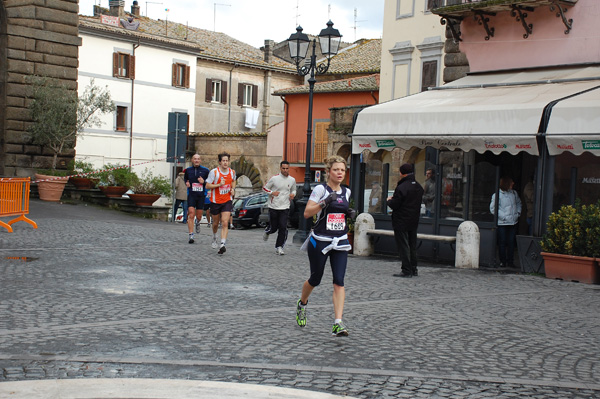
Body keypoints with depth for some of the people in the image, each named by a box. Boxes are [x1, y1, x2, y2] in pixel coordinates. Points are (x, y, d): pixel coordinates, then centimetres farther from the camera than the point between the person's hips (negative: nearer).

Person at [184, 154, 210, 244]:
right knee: (191, 215, -13)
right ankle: (191, 235, -11)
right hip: (191, 195, 0)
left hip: (201, 196, 0)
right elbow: (185, 178, 25)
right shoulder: (188, 170, 7)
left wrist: (204, 182, -12)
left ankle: (197, 223, 46)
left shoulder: (205, 171, 2)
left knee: (199, 216, 7)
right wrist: (186, 183, 2)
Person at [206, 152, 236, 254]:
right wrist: (219, 184, -23)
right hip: (215, 201, -1)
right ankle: (214, 237, 46)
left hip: (227, 201, 1)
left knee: (225, 223, -15)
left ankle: (222, 244, -20)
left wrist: (233, 189, 4)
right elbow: (207, 185, -10)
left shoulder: (232, 172, 0)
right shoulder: (214, 172, -11)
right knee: (216, 223, 15)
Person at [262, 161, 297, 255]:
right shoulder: (274, 178, -5)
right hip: (273, 207, -2)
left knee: (283, 228, -10)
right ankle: (267, 232, 43)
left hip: (285, 208, 2)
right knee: (273, 228, 6)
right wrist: (272, 193, -14)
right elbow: (265, 187, 4)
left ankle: (279, 247, 1)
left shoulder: (292, 180, 5)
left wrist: (293, 194, -1)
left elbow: (293, 190, 23)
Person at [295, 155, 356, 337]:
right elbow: (307, 213, -15)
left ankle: (338, 323, -13)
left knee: (339, 282, -9)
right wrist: (325, 202, -27)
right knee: (315, 279, 11)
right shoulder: (321, 189, -8)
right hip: (319, 241, -4)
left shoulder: (346, 192, 9)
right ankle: (302, 304, 43)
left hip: (340, 242, 4)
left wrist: (351, 213, 5)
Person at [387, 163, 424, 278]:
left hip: (401, 222, -8)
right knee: (412, 246, 15)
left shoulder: (401, 188, -19)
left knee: (403, 246, -3)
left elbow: (394, 205, -19)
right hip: (414, 221, 8)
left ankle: (407, 271, -3)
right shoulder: (419, 187, 8)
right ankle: (413, 269, 20)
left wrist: (389, 200, 4)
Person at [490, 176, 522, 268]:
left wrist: (518, 213, 12)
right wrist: (503, 216, -13)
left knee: (511, 242, 6)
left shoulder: (514, 193, 8)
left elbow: (518, 203, 25)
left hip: (513, 222, 4)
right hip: (502, 223, -4)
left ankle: (510, 261, 14)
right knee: (502, 243, 2)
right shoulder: (497, 195, -8)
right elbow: (493, 209, -8)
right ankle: (503, 261, 12)